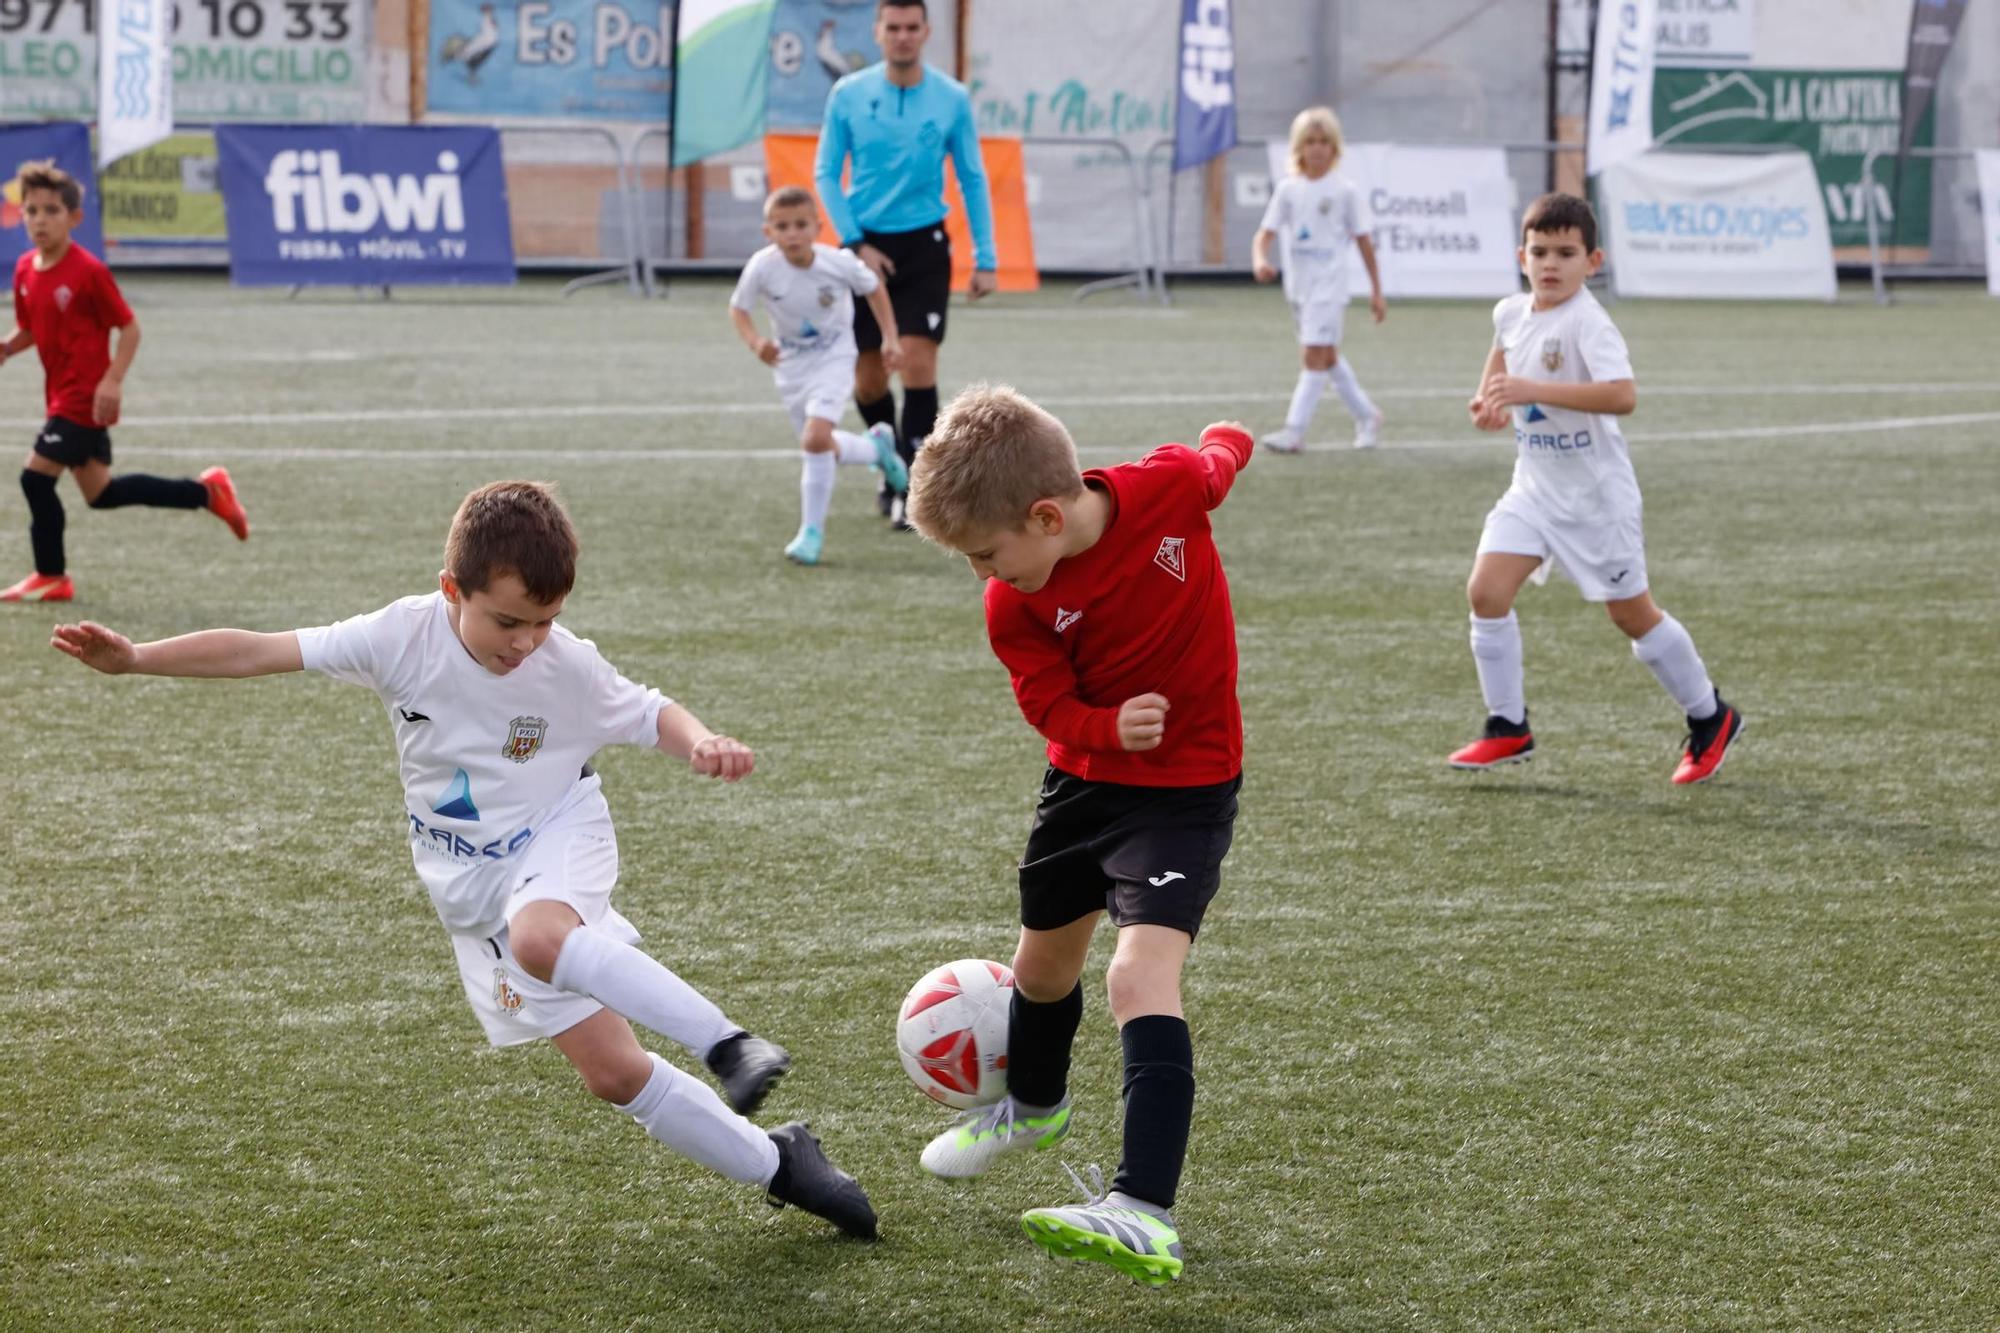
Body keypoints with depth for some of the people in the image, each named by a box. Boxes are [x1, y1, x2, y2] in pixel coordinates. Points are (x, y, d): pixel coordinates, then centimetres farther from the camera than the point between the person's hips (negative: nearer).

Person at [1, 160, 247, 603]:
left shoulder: (88, 271, -17)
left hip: (85, 398, -8)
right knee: (100, 493, 14)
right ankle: (207, 491, 26)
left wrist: (113, 381, -22)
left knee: (36, 476, -10)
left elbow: (129, 328, -12)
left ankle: (51, 577, 8)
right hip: (63, 395, 8)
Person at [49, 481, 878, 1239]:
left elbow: (649, 716, -2)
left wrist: (702, 743, -25)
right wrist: (135, 659, -17)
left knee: (538, 936, -40)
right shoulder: (403, 637, -16)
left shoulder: (570, 668, -18)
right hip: (473, 885, 2)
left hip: (558, 845, -2)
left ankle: (726, 1044, -32)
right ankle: (775, 1166, 7)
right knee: (610, 1071, -5)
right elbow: (260, 652, -12)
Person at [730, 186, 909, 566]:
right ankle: (877, 446, 48)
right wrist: (755, 342, -26)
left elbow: (874, 288, -2)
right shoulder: (762, 267, -23)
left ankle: (812, 530, -10)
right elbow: (738, 309, -8)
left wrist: (891, 339, -4)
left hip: (833, 359, -3)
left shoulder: (838, 263, -23)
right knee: (824, 449, 15)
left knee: (816, 438, -24)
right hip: (790, 363, 3)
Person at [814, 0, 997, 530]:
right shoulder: (848, 95, -2)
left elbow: (973, 180, 4)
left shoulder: (951, 99, -2)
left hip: (924, 246, -1)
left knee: (917, 362, -13)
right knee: (867, 379, 5)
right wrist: (856, 242, -8)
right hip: (866, 244, 1)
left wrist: (985, 258, 0)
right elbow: (825, 173, 2)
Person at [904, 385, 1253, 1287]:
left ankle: (1145, 1214, -30)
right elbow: (1052, 706, -9)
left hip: (1187, 782, -4)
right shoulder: (1015, 608, -19)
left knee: (1140, 976, -21)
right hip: (1085, 773, 4)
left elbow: (1219, 455, -2)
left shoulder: (1173, 486, -25)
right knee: (1043, 959, 23)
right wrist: (1111, 727, -31)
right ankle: (1033, 1105, 56)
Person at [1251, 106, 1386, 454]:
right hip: (1298, 285, 5)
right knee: (1328, 357, 15)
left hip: (1330, 285, -5)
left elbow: (1362, 239, 3)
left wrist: (1376, 290, 5)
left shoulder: (1343, 191, -3)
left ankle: (1294, 431, -15)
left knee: (1314, 355, -13)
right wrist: (1260, 259, -27)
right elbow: (1266, 232, -4)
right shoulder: (1288, 190, 3)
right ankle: (1366, 415, 32)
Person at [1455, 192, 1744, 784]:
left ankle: (1710, 719, 27)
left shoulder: (1587, 323, -23)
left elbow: (1623, 395, -39)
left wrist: (1533, 390, -42)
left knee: (1631, 613, 6)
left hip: (1595, 493, -6)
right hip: (1534, 487, 7)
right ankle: (1508, 729, 2)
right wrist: (1490, 396, 11)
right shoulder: (1511, 312, 1)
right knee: (1485, 591, -9)